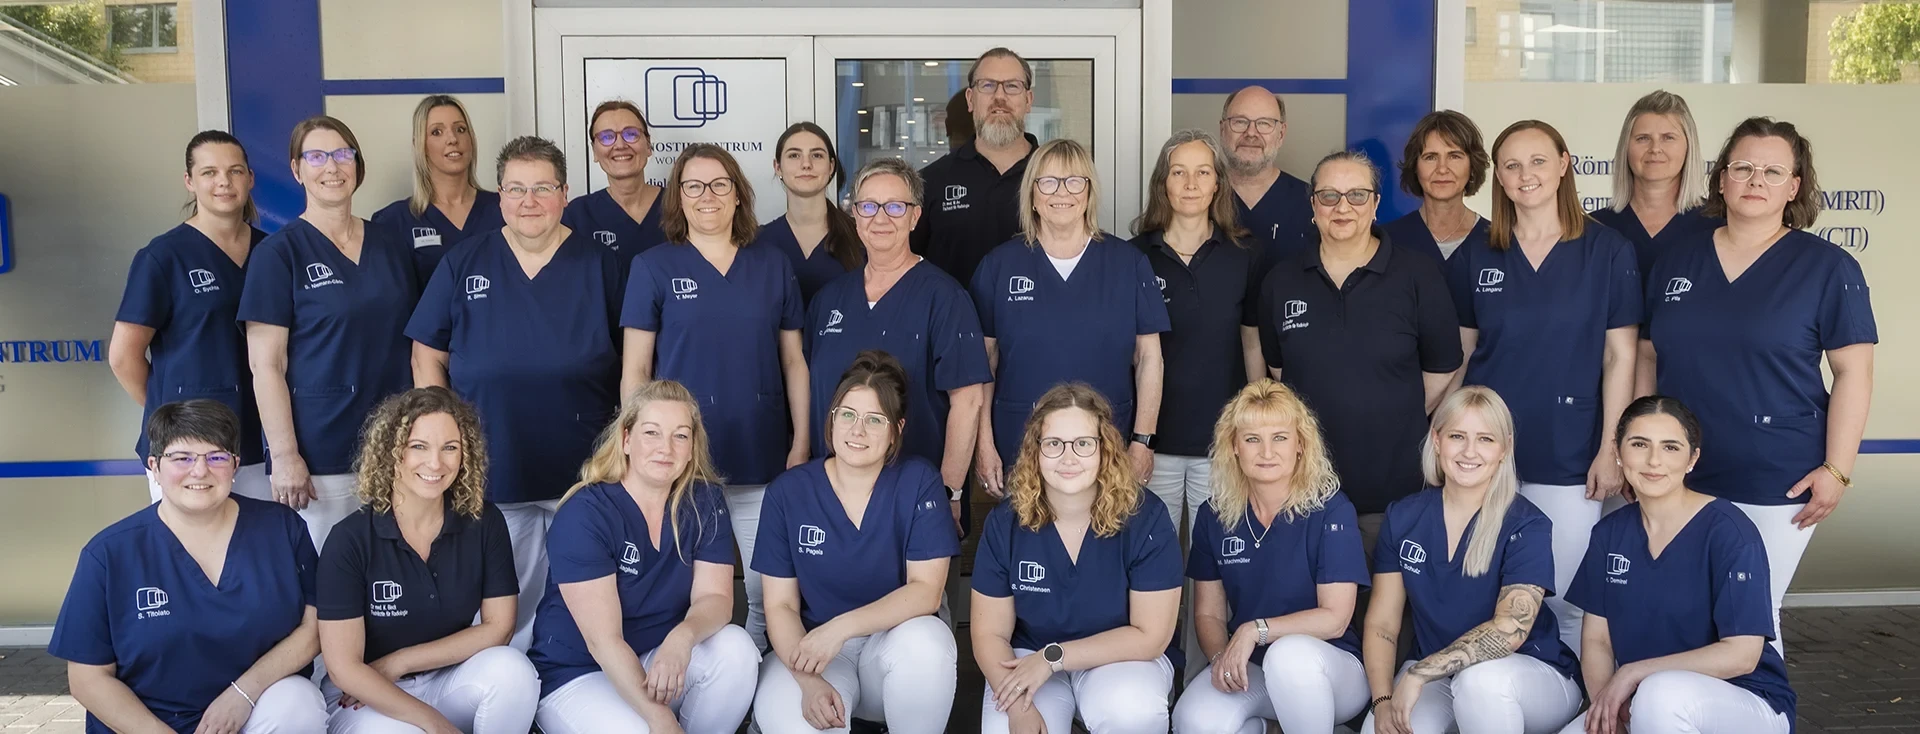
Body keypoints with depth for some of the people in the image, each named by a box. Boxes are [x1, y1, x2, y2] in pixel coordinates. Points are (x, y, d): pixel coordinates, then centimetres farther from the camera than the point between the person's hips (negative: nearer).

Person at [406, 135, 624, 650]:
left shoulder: (601, 266, 4)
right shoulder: (463, 265, 5)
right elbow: (427, 358, 7)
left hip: (584, 472, 0)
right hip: (492, 474, 1)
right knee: (504, 612, 8)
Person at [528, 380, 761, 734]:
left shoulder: (704, 502, -4)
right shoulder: (584, 514, -19)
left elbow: (714, 596, -12)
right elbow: (602, 639, -24)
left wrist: (683, 637, -36)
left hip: (658, 660, 5)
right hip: (576, 675, -5)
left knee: (736, 648, -23)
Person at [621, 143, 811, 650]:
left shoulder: (773, 266, 8)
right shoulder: (653, 267, 2)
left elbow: (793, 361, 10)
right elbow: (635, 369, 2)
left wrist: (801, 443, 3)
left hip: (763, 457, 2)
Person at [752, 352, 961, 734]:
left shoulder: (919, 482, -7)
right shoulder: (788, 491, -4)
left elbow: (926, 591, -14)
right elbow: (780, 606, -4)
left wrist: (841, 627, -28)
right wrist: (809, 679, -22)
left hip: (896, 643, 1)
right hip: (814, 648, 0)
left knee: (925, 641, -35)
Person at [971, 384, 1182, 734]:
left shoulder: (1145, 518, -18)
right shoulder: (1005, 522, -12)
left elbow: (1150, 635, -16)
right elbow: (990, 633, -8)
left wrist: (1052, 657, -20)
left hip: (1123, 657, -2)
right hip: (1029, 659, 2)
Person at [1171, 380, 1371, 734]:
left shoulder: (1331, 509, -11)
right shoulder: (1214, 515, 1)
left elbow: (1334, 618, -14)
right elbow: (1208, 613, 6)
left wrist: (1255, 630, -22)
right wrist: (1221, 656, -14)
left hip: (1329, 667, -2)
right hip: (1247, 668, 3)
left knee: (1289, 653, -39)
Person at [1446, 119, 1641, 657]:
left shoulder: (1607, 252, -1)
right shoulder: (1474, 258, 6)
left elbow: (1620, 356, -1)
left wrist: (1610, 449, -5)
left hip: (1567, 457, -2)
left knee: (1566, 600, 2)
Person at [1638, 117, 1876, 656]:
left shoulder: (1827, 267, 0)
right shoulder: (1676, 263, 10)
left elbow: (1853, 372, -3)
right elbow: (1648, 358, 14)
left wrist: (1837, 469, -9)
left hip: (1776, 485, -3)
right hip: (1679, 479, 4)